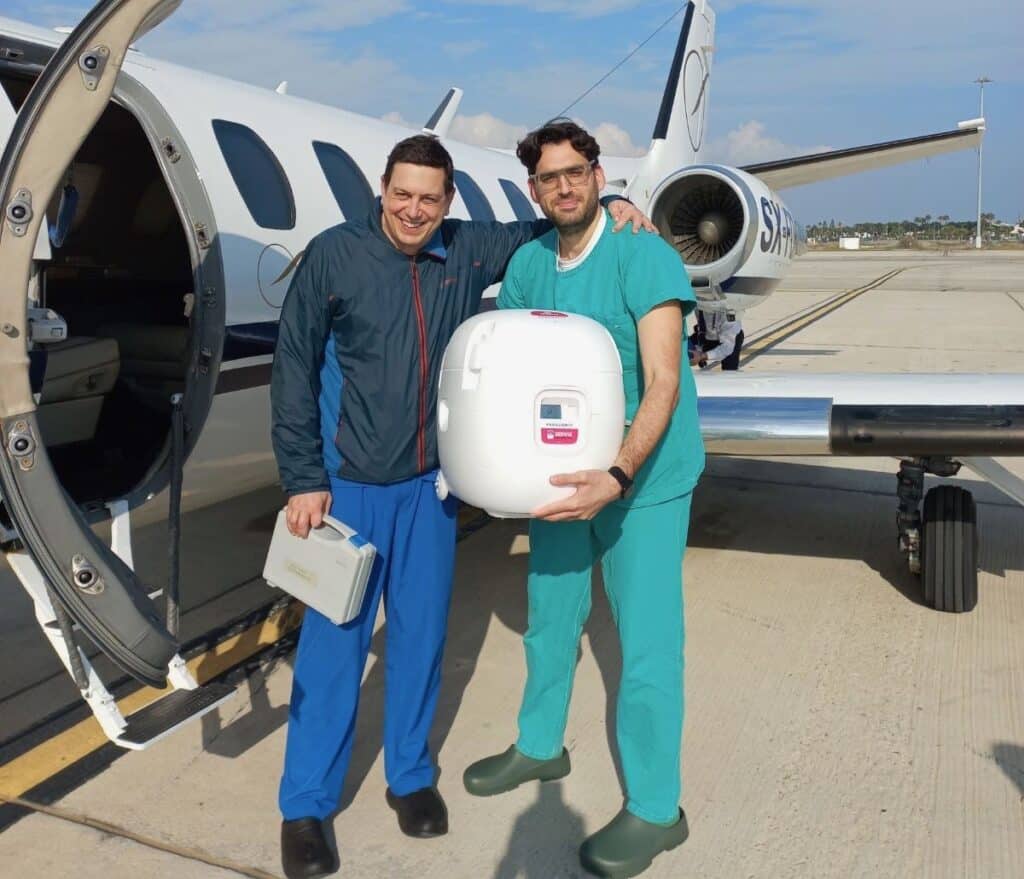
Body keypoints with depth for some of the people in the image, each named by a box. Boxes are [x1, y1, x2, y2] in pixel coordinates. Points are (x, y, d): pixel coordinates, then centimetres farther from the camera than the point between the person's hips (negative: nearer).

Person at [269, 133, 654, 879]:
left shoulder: (469, 252, 2)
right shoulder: (334, 256, -9)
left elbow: (542, 231, 20)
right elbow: (294, 372, -6)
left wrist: (605, 207, 1)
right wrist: (303, 481, -9)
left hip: (431, 485, 4)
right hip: (349, 483, -3)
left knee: (421, 635, 12)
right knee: (334, 642, 3)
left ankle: (410, 774, 32)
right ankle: (305, 804, 20)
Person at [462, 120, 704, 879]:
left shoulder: (642, 257, -17)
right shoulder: (529, 264, 2)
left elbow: (663, 382, -23)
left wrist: (618, 477, -36)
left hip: (641, 480, -6)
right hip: (561, 473, 6)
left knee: (646, 641, 2)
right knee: (549, 620, 20)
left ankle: (654, 809, 20)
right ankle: (540, 747, 44)